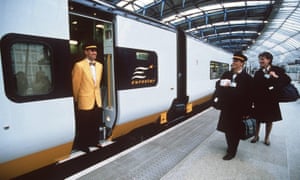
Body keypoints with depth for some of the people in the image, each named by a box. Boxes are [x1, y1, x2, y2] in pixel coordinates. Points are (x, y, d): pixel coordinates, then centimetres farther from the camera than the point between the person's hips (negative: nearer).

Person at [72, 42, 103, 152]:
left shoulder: (99, 65, 8)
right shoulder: (79, 65, -12)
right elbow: (75, 85, -6)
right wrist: (76, 99, 3)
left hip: (97, 100, 6)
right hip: (85, 101, -6)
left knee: (96, 124, 15)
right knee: (84, 125, 8)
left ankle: (93, 141, 34)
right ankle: (83, 145, 27)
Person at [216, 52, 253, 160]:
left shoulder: (247, 78, -8)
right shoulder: (226, 74, 8)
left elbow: (249, 96, -10)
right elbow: (218, 85, 6)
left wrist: (247, 112, -11)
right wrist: (222, 84, -17)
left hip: (238, 109, -5)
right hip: (226, 107, 5)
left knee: (235, 131, 8)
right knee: (227, 129, 16)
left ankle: (232, 151, 25)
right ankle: (230, 147, 37)